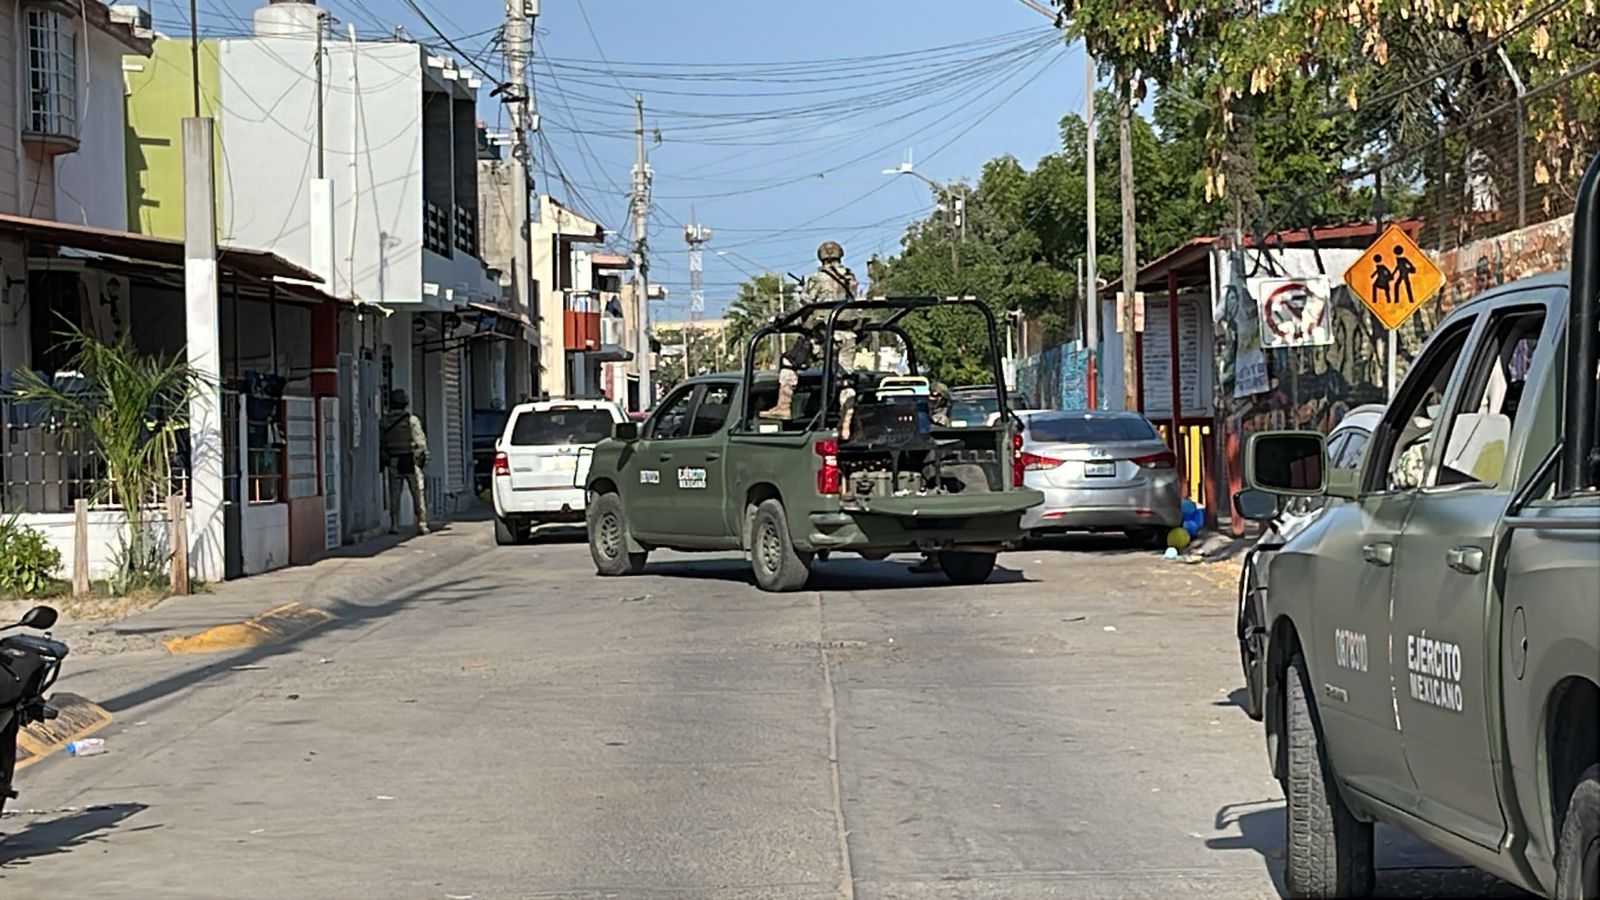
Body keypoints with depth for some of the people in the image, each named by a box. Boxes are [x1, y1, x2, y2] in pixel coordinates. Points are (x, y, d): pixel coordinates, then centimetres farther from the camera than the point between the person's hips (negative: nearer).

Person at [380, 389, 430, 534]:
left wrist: (382, 463, 15)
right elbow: (420, 440, -6)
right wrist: (424, 456, 4)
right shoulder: (412, 420, -5)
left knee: (394, 495, 7)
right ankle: (422, 523, -4)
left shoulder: (383, 423, 5)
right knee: (418, 494, 2)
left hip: (393, 463, 3)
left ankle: (394, 525, 3)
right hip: (411, 462, -3)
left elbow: (380, 444, 8)